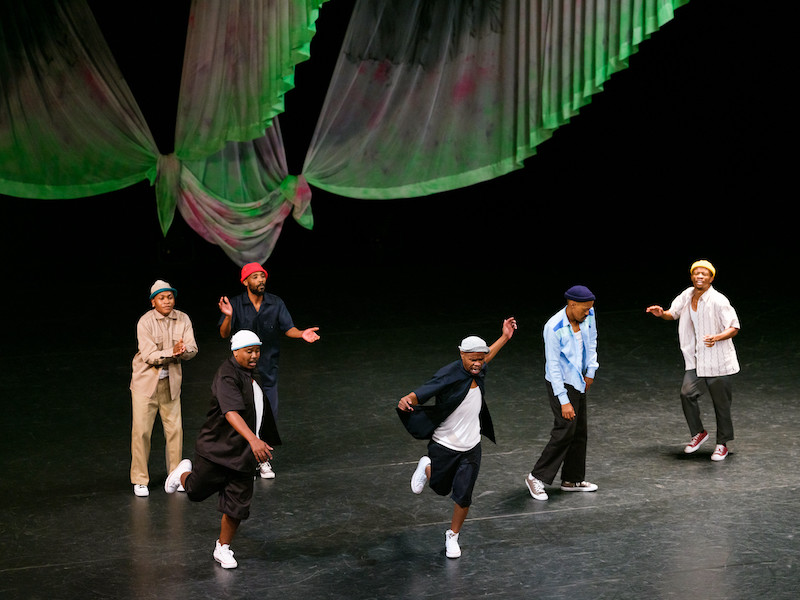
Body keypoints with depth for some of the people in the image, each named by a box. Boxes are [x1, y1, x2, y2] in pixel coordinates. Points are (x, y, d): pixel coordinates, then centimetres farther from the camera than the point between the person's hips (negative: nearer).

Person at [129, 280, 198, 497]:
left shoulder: (183, 320, 1)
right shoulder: (145, 322, -13)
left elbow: (192, 349, -6)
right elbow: (149, 355, -19)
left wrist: (184, 349, -28)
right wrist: (172, 352, -32)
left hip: (171, 381, 4)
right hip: (146, 381, -4)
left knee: (175, 428, 6)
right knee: (141, 430, -5)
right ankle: (140, 480, 5)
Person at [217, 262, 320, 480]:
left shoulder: (276, 303, 3)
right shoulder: (236, 304, -5)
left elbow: (287, 328, -1)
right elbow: (224, 334, -11)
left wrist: (301, 334, -22)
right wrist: (228, 316, -31)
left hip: (268, 369, 2)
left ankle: (264, 459, 18)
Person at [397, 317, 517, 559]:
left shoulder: (477, 371, -4)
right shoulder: (449, 375, -24)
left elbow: (486, 357, 20)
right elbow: (424, 391, -35)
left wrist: (504, 337, 22)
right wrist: (408, 399, -56)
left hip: (471, 447, 4)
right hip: (444, 446, -4)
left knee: (463, 496, 2)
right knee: (441, 489, 18)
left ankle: (452, 536, 25)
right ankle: (427, 468, 52)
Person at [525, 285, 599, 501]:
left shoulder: (588, 315, -5)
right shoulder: (554, 328, -25)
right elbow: (553, 366, -22)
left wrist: (591, 371, 12)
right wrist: (563, 401, -22)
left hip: (578, 382, 8)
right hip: (560, 384, -8)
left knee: (580, 431, 11)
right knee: (565, 431, -12)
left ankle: (572, 480, 23)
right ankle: (537, 477, -1)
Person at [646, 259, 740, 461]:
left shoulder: (718, 301, -16)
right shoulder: (686, 296, 3)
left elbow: (734, 328, -15)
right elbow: (673, 314, 19)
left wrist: (717, 338, -34)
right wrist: (661, 313, -4)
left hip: (717, 361, -5)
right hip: (695, 360, 5)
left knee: (721, 403, 4)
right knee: (687, 393, -12)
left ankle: (722, 444, 21)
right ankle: (698, 433, 11)